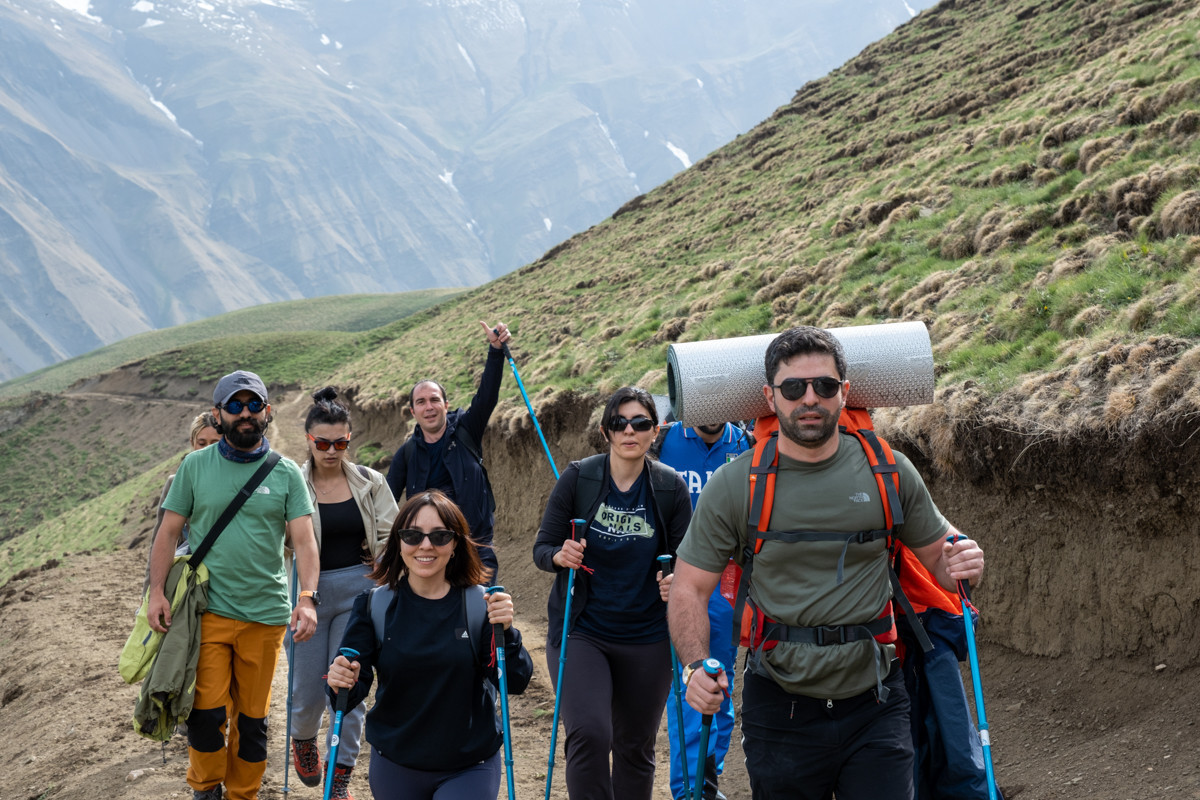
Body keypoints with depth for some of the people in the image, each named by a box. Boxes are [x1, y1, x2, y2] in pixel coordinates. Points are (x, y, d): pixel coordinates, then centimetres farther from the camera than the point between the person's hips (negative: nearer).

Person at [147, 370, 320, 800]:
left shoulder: (286, 473, 3)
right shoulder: (195, 466, 4)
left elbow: (304, 540, -3)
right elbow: (169, 532, 6)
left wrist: (307, 597, -17)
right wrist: (157, 592, -4)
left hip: (266, 614, 1)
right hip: (207, 610, -1)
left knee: (252, 717, 9)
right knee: (206, 712, -6)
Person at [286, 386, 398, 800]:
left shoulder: (370, 483, 3)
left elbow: (391, 537, 6)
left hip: (357, 593, 2)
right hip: (307, 593, -1)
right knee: (308, 689, 4)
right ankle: (303, 739, 39)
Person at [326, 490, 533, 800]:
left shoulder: (480, 604, -8)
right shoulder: (375, 605, -4)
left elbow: (516, 682, -12)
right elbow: (355, 687, -6)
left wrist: (506, 632, -28)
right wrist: (342, 684, -28)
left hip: (469, 767, -2)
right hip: (395, 768, 2)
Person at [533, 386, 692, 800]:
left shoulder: (671, 488, -3)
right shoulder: (577, 478, -5)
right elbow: (542, 548, 0)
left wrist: (676, 583, -17)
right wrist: (560, 557, -23)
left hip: (646, 640, 2)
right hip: (581, 632, -2)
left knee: (635, 748, 12)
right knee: (588, 734, -21)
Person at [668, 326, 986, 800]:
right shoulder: (733, 487, -2)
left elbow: (936, 553, 13)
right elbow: (690, 589, 0)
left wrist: (960, 565, -11)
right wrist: (696, 667, -17)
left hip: (874, 705, 1)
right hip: (779, 710, 0)